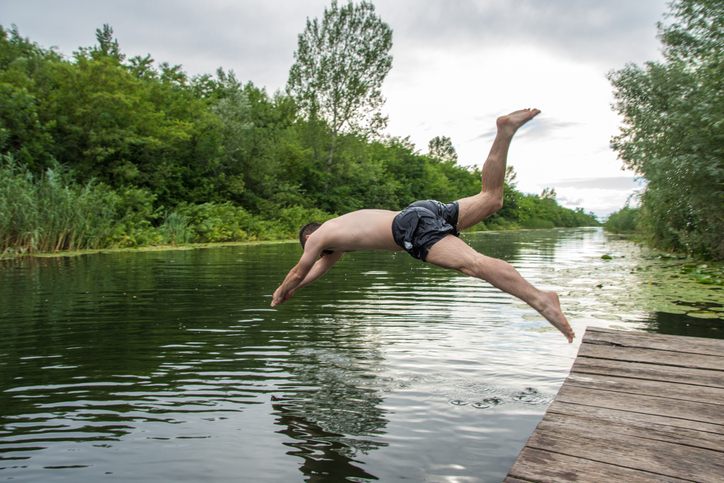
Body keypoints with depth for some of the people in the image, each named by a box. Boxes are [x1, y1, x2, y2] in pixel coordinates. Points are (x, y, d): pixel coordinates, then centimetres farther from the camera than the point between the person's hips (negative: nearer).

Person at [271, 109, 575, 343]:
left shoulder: (318, 236, 15)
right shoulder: (341, 231, 37)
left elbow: (298, 272, 27)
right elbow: (321, 268, 50)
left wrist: (280, 293, 45)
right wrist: (290, 290, 57)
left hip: (412, 228, -8)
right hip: (422, 211, 8)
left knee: (472, 263, -25)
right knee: (491, 199, 11)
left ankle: (538, 298, -40)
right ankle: (505, 130, 2)